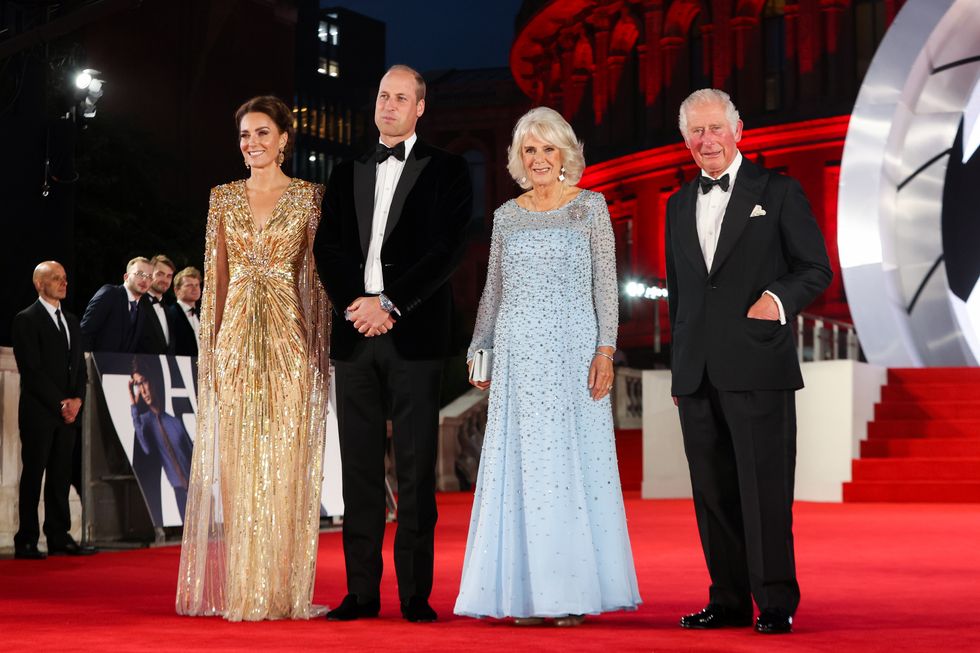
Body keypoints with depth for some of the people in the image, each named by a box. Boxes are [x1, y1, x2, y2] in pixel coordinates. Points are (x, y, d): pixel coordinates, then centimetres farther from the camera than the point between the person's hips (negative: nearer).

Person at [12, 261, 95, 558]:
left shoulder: (71, 321, 18)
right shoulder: (26, 320, -4)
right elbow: (32, 369, -11)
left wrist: (76, 399, 0)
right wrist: (60, 403, -13)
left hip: (68, 411, 6)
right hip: (38, 411, -6)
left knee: (61, 476, 7)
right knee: (33, 475, -3)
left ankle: (59, 537, 10)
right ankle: (26, 542, 0)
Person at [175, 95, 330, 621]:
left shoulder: (309, 197, 4)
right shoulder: (224, 198, 11)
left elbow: (318, 273, 2)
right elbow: (217, 276, 10)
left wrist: (318, 346, -5)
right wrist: (211, 348, 4)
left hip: (289, 340, -2)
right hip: (236, 340, 2)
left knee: (285, 460, -2)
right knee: (236, 461, 2)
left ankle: (281, 591, 4)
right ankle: (237, 589, 7)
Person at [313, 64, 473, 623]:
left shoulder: (447, 171, 6)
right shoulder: (348, 174, 18)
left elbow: (448, 249, -6)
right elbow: (328, 248, 9)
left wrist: (389, 304, -13)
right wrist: (355, 303, -8)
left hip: (414, 335, -4)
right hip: (355, 334, 4)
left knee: (416, 468, -3)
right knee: (360, 467, 5)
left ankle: (416, 592, 1)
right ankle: (362, 591, 9)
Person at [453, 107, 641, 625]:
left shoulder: (590, 206, 3)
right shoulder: (506, 216, 12)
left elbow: (606, 283, -1)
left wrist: (605, 349, -10)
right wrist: (478, 350, 11)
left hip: (573, 349, -3)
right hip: (518, 354, 3)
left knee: (573, 463, -2)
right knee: (520, 465, 2)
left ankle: (574, 590, 5)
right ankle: (526, 590, 8)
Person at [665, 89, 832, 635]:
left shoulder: (779, 192, 3)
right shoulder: (680, 205, 18)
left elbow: (816, 269, 2)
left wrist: (781, 298, -19)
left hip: (757, 367, -5)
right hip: (697, 374, 5)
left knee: (765, 489, -5)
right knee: (714, 493, 7)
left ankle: (776, 603, 3)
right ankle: (729, 601, 15)